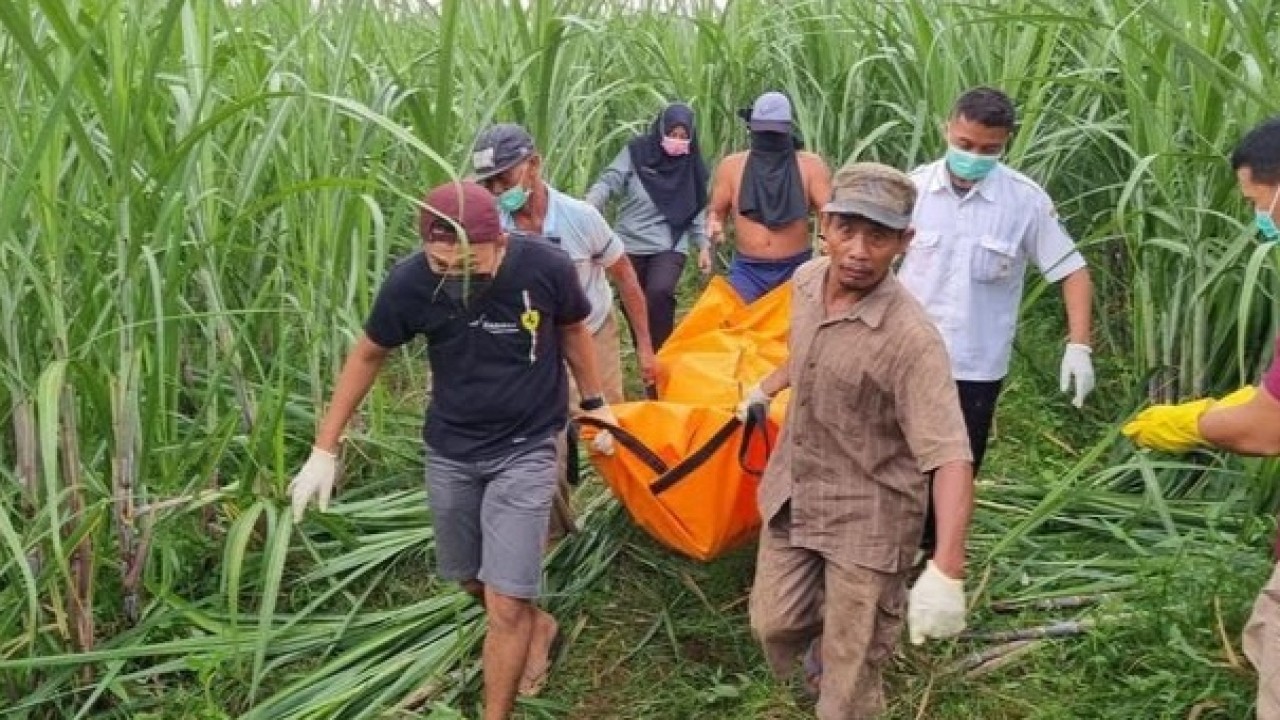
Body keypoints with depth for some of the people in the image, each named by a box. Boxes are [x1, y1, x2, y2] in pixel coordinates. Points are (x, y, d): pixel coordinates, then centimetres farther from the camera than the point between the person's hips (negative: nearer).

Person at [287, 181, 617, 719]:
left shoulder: (546, 269, -24)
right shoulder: (409, 283, -22)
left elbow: (572, 330, 0)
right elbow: (367, 355, -3)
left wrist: (595, 403, 8)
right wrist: (324, 449, -3)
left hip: (525, 450, -2)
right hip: (450, 450, 3)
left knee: (505, 607, -6)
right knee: (471, 579, 20)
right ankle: (537, 625, 51)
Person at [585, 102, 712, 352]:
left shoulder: (691, 163, 1)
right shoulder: (637, 151, -6)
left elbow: (696, 209, 10)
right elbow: (608, 182, -11)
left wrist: (703, 246, 8)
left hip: (669, 246, -1)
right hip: (630, 244, 1)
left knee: (660, 292, -26)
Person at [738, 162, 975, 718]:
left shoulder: (911, 339, -30)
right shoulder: (806, 280, -8)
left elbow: (950, 458, -35)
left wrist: (946, 572, -44)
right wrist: (765, 388, 32)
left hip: (869, 516, -6)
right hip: (791, 494, 6)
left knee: (851, 673, 7)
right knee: (775, 623, 19)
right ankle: (821, 644, 52)